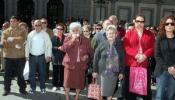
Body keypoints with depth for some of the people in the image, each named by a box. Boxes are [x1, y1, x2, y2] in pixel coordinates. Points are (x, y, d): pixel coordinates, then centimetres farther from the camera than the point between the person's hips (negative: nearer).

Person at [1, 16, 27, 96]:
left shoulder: (21, 32, 4)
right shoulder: (5, 32, 8)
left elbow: (22, 40, -15)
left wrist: (12, 39, -17)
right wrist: (15, 45, -20)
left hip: (20, 56, -1)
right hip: (8, 56, 1)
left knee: (20, 74, 8)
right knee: (7, 74, 7)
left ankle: (22, 89, 19)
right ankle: (7, 89, 20)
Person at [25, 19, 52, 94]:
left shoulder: (45, 34, -3)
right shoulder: (30, 34, 3)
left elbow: (49, 45, -3)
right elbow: (28, 45, 7)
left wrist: (48, 55, -7)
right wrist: (27, 55, 5)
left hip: (42, 56, -2)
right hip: (32, 56, 2)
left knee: (42, 73, 7)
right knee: (31, 73, 7)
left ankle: (42, 88, 21)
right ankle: (32, 88, 21)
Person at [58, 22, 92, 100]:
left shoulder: (86, 40, 4)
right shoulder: (68, 39, 0)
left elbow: (90, 51, 11)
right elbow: (64, 48, -17)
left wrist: (87, 55, -11)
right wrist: (72, 40, -24)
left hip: (81, 65, 1)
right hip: (70, 64, -1)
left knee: (79, 82, 8)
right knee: (67, 81, 4)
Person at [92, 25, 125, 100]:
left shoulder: (119, 46, 1)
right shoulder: (102, 45, -4)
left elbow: (122, 59, 4)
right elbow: (96, 58, -2)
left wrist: (121, 72, 2)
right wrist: (95, 71, -4)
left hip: (114, 73, 2)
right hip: (102, 71, -1)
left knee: (110, 91, 9)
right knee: (101, 91, 4)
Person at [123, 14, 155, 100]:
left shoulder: (150, 34, 9)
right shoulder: (129, 33, 6)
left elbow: (153, 47, 2)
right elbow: (126, 47, -4)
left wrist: (145, 55, -15)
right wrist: (136, 55, -16)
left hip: (145, 64, 1)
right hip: (131, 64, 0)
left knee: (146, 86, 3)